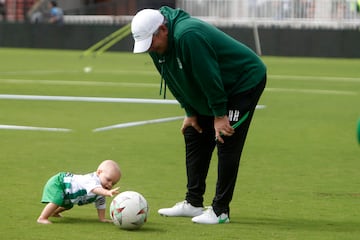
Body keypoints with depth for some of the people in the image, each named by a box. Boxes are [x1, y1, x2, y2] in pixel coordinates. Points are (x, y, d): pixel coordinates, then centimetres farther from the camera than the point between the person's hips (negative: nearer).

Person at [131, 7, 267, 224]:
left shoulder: (188, 36, -35)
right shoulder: (156, 47, -6)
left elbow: (209, 77, -30)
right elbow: (177, 83, 6)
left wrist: (220, 115, -23)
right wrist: (190, 113, 4)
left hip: (246, 82, -10)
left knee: (227, 145, -13)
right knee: (194, 137, 10)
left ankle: (220, 211, -9)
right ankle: (193, 203, 16)